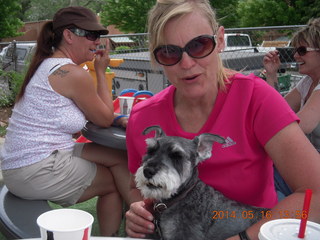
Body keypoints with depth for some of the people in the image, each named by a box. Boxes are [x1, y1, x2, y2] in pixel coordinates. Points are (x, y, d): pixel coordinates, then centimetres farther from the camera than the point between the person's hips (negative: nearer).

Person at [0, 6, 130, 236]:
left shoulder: (49, 65, 12)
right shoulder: (73, 73, -18)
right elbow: (105, 119, -5)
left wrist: (118, 119, 0)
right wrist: (101, 71, 1)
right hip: (37, 172, -9)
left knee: (121, 158, 9)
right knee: (119, 179, 8)